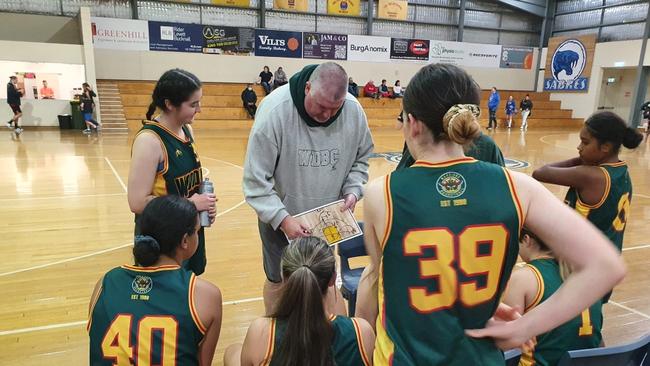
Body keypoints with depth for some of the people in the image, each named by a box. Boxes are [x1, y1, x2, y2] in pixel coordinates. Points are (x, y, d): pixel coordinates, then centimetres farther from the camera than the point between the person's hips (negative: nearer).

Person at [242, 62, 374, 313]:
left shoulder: (354, 110, -14)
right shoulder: (274, 109, -25)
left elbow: (361, 158, 5)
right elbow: (255, 179, -21)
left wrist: (353, 190, -10)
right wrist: (282, 219, -26)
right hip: (279, 218, -3)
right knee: (278, 281, 15)